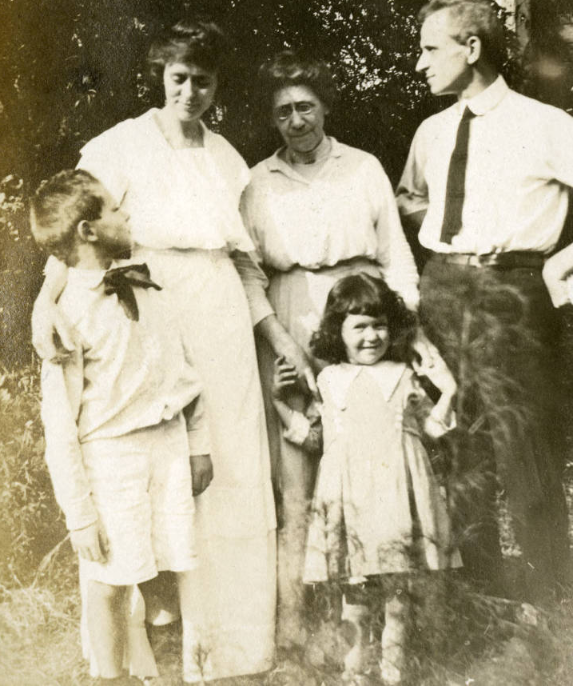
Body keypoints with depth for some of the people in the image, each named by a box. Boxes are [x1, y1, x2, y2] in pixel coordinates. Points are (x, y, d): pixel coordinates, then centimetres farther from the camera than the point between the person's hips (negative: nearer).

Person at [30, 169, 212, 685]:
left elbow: (184, 366, 10)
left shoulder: (144, 285, 4)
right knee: (112, 582, 6)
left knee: (186, 565, 10)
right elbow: (60, 424, -11)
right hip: (110, 453, -5)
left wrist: (199, 442, 8)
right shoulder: (69, 315, -12)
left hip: (169, 440, 5)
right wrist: (80, 515, -11)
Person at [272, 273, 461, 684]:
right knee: (354, 583, 5)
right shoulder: (329, 380, 11)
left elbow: (430, 426, 15)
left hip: (396, 491, 0)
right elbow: (311, 433, 16)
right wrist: (281, 401, 9)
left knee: (398, 582, 4)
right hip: (349, 493, 0)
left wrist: (447, 393, 2)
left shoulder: (403, 376, 10)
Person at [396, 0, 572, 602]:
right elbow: (408, 200, 29)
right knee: (458, 439, 11)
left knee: (523, 441, -5)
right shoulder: (431, 133, 12)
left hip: (511, 290, -5)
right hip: (441, 287, 5)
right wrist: (419, 209, 10)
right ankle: (479, 585, 27)